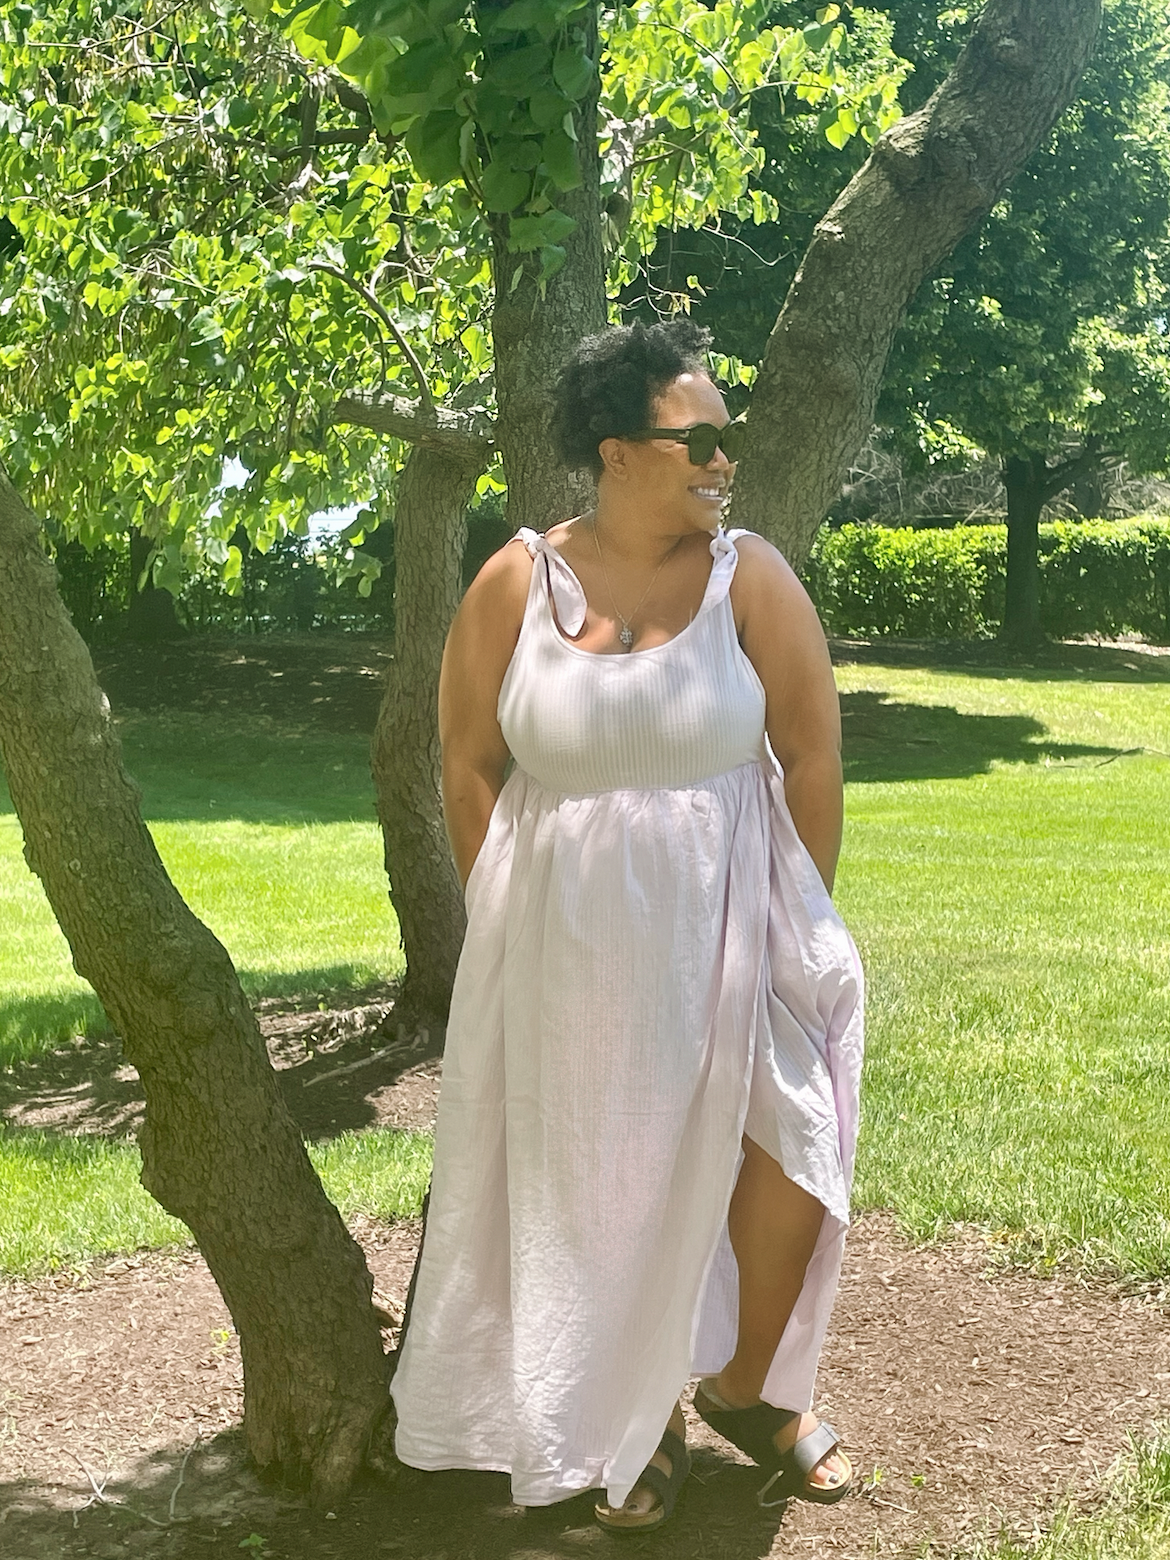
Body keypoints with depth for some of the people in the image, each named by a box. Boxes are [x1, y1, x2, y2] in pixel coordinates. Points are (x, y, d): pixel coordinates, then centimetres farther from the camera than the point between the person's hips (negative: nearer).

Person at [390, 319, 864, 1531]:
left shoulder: (749, 576, -8)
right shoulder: (516, 582, -6)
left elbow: (812, 756, -4)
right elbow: (468, 765, 0)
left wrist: (800, 923, -2)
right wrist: (508, 920, -1)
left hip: (722, 922, 0)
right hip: (566, 938, 0)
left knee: (790, 1152, -4)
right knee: (600, 1188, 10)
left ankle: (747, 1387, 24)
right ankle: (633, 1425, 31)